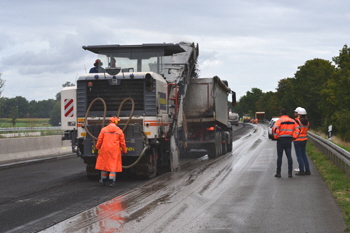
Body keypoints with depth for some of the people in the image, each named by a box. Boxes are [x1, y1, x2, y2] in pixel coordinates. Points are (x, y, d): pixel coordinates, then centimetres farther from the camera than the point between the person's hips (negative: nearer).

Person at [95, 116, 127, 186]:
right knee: (113, 165, 4)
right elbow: (122, 142, 3)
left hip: (105, 150, 1)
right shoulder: (119, 131, -1)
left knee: (104, 164, 14)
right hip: (115, 151, -1)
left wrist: (97, 147, 19)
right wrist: (124, 150, 15)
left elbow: (99, 140, 2)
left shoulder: (103, 129, -1)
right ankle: (111, 181, -2)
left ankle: (103, 180, 23)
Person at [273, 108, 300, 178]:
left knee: (279, 156, 2)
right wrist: (294, 137, 8)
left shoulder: (279, 120, -7)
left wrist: (275, 137, -6)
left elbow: (275, 129, -19)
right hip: (289, 140, 4)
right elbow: (297, 129, 4)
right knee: (289, 156, 5)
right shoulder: (292, 121, 9)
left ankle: (278, 172, 3)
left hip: (281, 140, -4)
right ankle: (290, 173, 2)